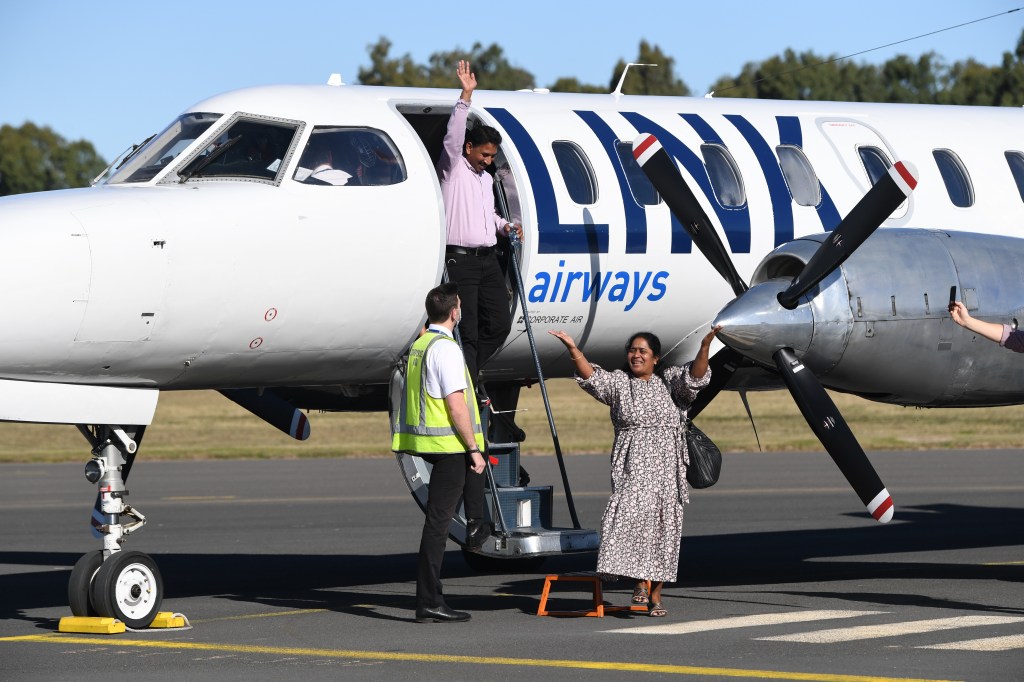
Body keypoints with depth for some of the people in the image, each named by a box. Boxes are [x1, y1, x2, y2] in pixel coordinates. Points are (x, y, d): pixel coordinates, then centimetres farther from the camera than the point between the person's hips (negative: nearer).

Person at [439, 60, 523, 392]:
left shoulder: (486, 178, 21)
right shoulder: (453, 168, -1)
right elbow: (453, 136, -17)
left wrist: (505, 226, 11)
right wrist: (466, 96, -24)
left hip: (488, 259, 8)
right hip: (460, 260, -8)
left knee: (500, 323, 4)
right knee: (467, 331, -8)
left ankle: (465, 369, 20)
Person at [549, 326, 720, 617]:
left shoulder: (668, 381, 12)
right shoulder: (618, 382, 9)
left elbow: (694, 377, -3)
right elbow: (591, 377, -5)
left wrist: (704, 348, -20)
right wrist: (573, 349, -20)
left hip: (667, 465, 2)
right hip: (633, 465, -2)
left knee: (665, 527, 2)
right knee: (635, 513, -25)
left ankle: (655, 593, 9)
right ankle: (640, 580, -18)